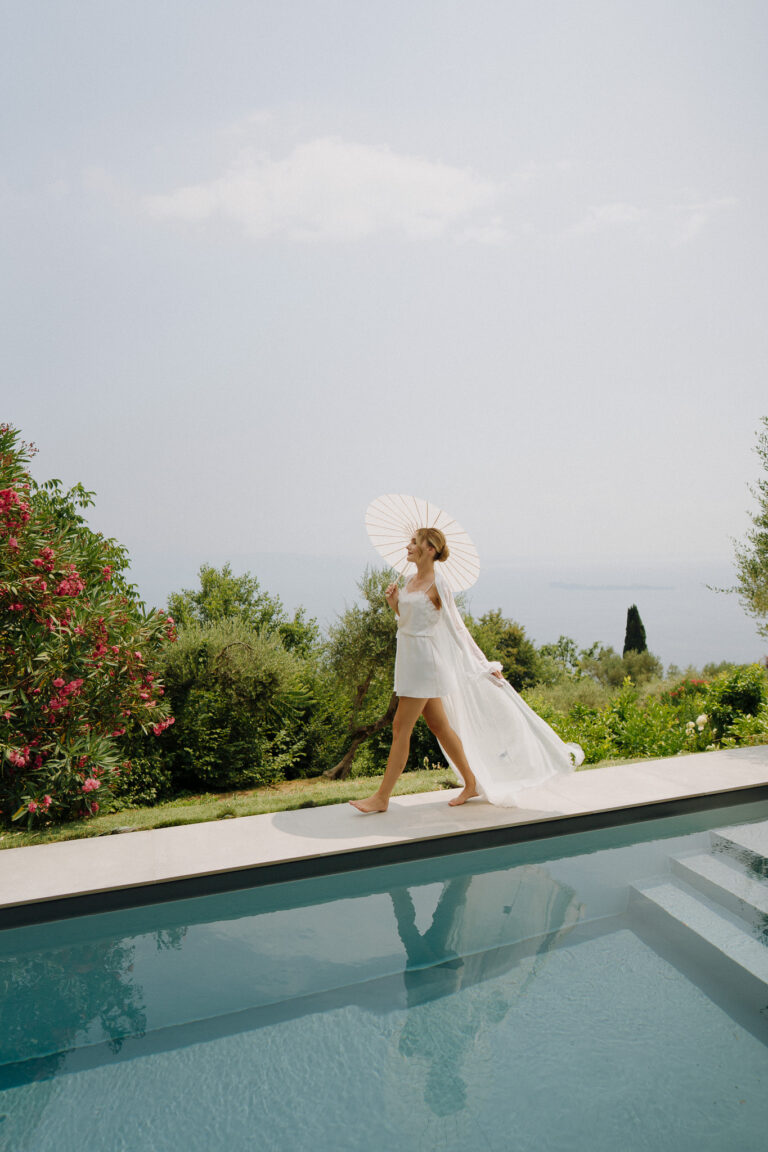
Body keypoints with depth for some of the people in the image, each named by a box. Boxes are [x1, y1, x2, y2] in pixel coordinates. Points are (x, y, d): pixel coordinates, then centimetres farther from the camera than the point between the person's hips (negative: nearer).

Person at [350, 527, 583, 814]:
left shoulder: (438, 585, -14)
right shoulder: (412, 580, 10)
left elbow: (458, 628, -9)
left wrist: (486, 666, -7)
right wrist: (394, 604, 1)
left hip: (424, 661, -9)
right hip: (409, 660, 9)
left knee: (400, 728, -4)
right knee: (440, 726, 15)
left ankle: (382, 797, 6)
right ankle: (471, 783, 27)